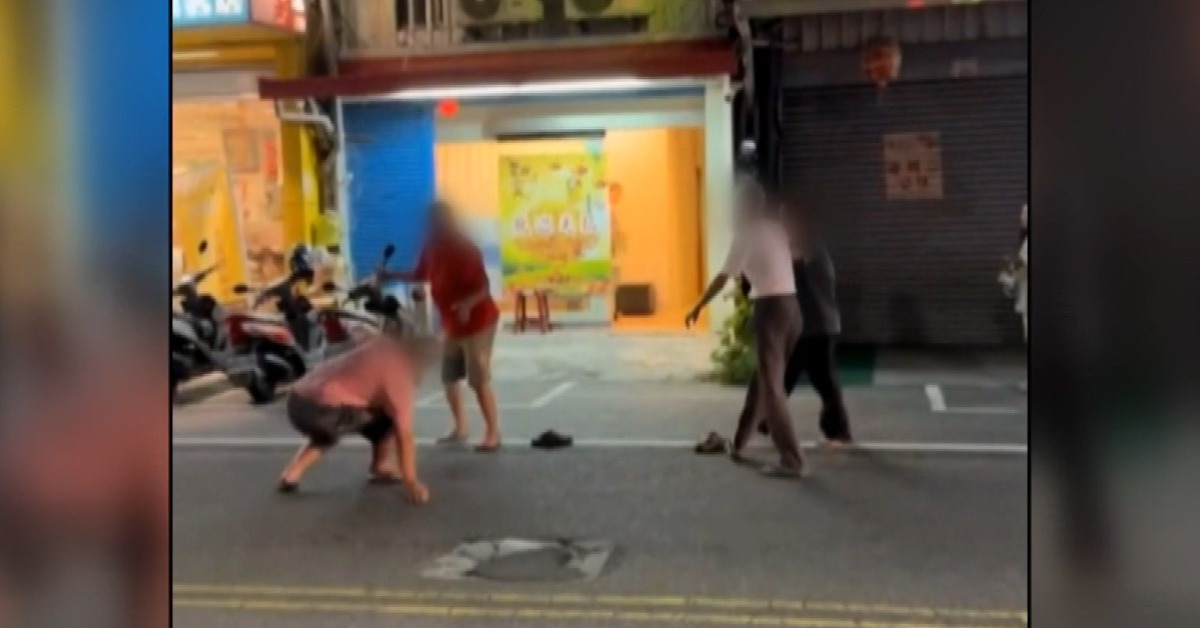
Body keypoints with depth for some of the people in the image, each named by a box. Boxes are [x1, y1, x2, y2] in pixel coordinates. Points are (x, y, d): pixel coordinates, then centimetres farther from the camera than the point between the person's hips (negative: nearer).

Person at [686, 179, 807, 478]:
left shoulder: (749, 231, -7)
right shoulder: (777, 226, 12)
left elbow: (725, 275, -8)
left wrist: (698, 307, -2)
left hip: (770, 308, -7)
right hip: (791, 307, 8)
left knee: (772, 386, -4)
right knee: (763, 379, 19)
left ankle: (791, 460, -8)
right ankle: (740, 444, 33)